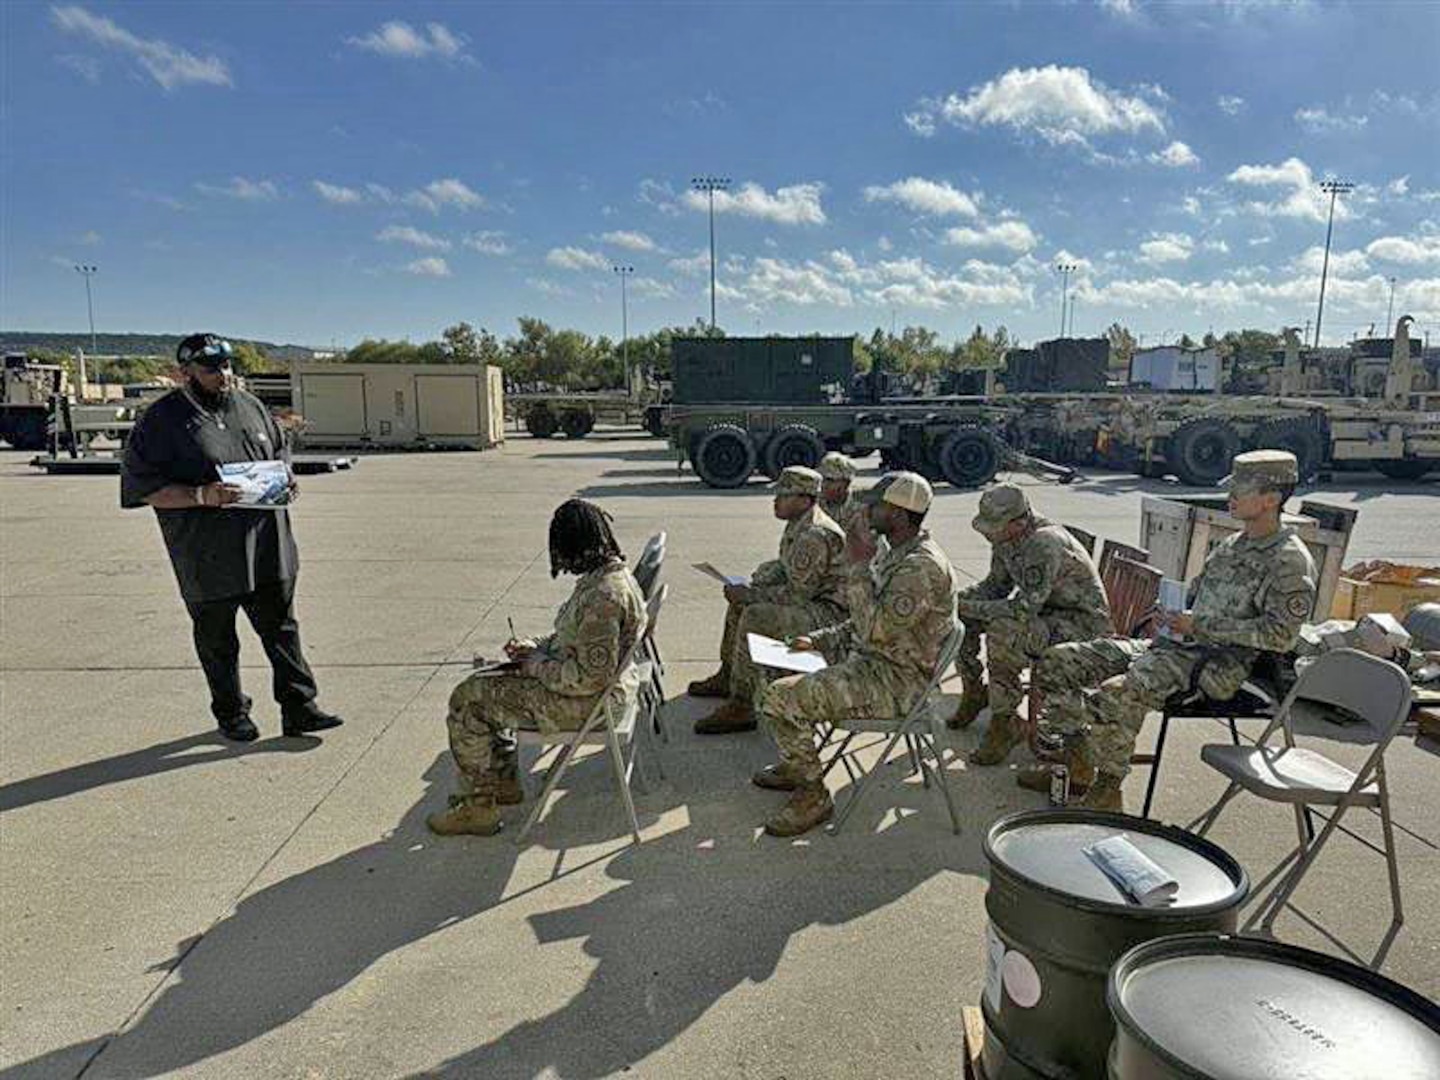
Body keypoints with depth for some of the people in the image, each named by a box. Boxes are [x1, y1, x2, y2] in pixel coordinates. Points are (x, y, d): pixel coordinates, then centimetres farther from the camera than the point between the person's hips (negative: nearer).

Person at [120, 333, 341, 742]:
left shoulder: (251, 406, 10)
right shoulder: (161, 420, -7)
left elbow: (280, 454, 22)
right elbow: (142, 486, -10)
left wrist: (286, 482, 1)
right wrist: (202, 496, -23)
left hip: (267, 550, 4)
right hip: (208, 558, -4)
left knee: (282, 629, 7)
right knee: (217, 640, 12)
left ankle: (298, 707, 15)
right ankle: (231, 713, 29)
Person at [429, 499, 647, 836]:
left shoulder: (603, 595, -29)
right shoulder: (607, 574, 4)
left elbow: (590, 677, -29)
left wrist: (536, 665, -16)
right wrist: (537, 647, 4)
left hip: (582, 702, -10)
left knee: (466, 700, -3)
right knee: (484, 684, 21)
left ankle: (479, 808, 9)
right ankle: (504, 782, 27)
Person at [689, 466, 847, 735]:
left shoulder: (815, 535, -26)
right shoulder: (798, 524, 8)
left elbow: (797, 593, -25)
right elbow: (782, 567, 18)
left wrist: (751, 595, -17)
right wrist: (750, 587, 2)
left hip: (829, 612, -12)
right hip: (812, 601, 12)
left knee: (754, 617, -27)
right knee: (740, 601, 17)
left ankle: (741, 707, -22)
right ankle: (728, 676, 29)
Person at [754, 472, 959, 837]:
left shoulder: (922, 566, -22)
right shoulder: (899, 554, 10)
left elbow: (876, 630, -29)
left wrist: (860, 568, -23)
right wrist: (817, 639, 9)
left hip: (896, 681, -11)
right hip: (869, 660, 11)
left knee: (780, 698, -20)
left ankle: (812, 796, -3)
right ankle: (795, 765, 30)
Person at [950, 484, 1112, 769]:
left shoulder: (1045, 544, -31)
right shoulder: (1007, 538, -4)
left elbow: (1024, 608, -34)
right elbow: (996, 585, 9)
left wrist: (969, 607, -29)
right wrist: (956, 598, -8)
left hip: (1082, 624, -9)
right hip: (1044, 612, 9)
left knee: (1003, 632, -35)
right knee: (957, 615, -2)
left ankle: (1006, 722, -18)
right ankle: (974, 694, 16)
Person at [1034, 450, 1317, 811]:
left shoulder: (1290, 561, -8)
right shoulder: (1231, 545, 18)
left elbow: (1280, 635, -17)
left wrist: (1200, 627, -16)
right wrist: (1171, 615, 6)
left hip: (1219, 664, -8)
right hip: (1175, 645, 9)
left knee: (1119, 693, -36)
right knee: (1055, 663, -4)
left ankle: (1108, 790, -14)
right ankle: (1076, 758, 9)